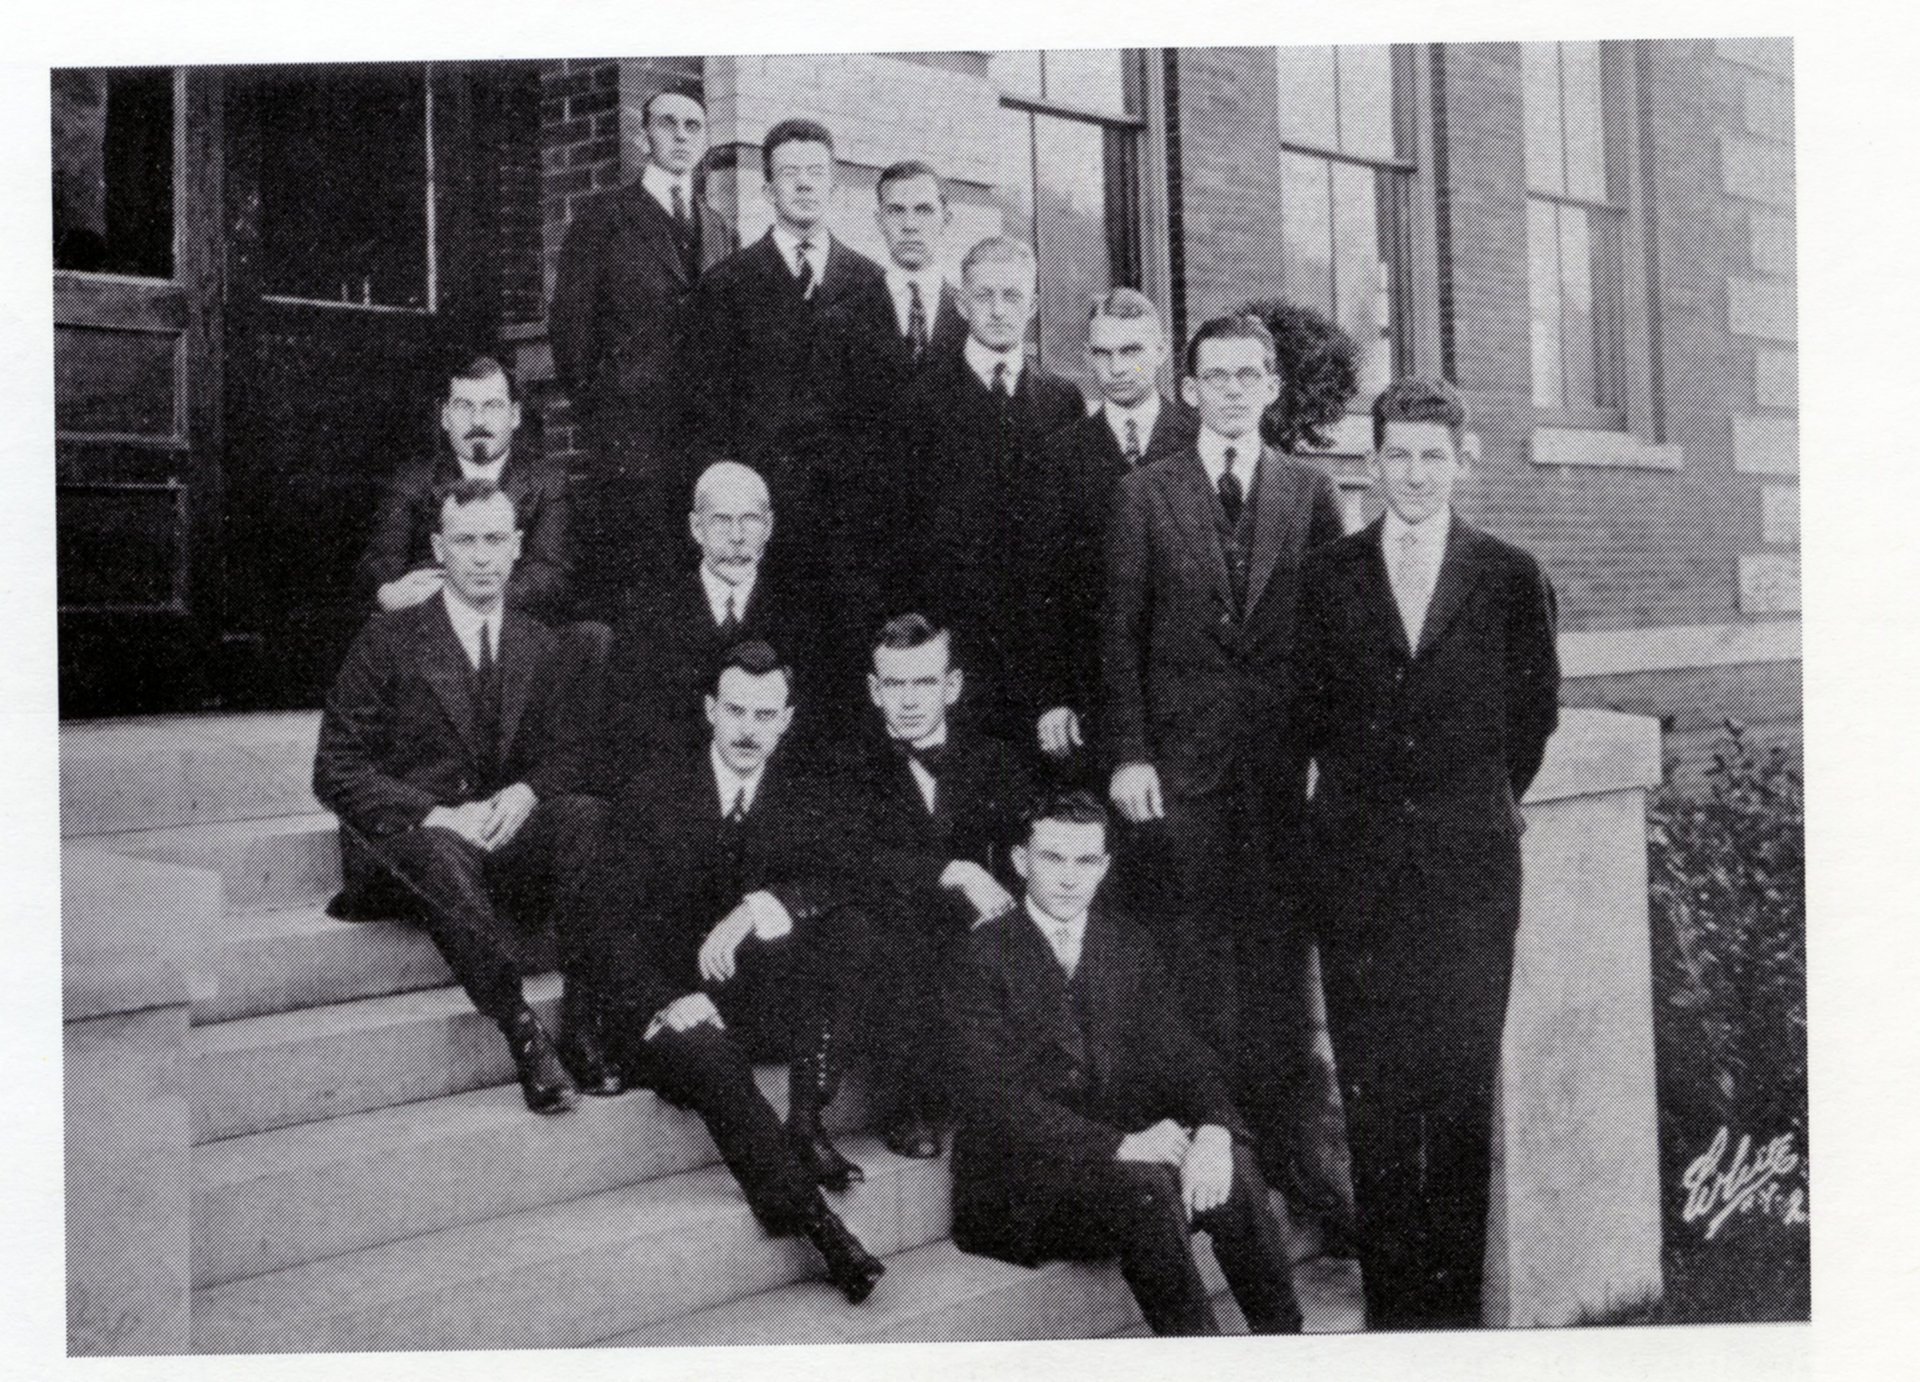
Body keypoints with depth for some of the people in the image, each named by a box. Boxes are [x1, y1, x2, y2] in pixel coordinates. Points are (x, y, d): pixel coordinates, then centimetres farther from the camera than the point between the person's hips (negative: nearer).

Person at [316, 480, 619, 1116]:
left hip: (509, 843, 3)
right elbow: (335, 773, -3)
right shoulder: (388, 641, 1)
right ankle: (522, 1035, -32)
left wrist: (526, 793, -11)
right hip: (403, 845, -3)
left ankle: (583, 1020, -28)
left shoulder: (546, 651, 13)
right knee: (442, 854, -39)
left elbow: (566, 753, 15)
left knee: (591, 815, -28)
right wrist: (438, 815, -18)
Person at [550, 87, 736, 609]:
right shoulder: (603, 218, 6)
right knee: (635, 571, -9)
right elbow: (568, 323, 3)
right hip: (631, 431, -4)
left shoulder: (721, 230, 19)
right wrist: (596, 414, -2)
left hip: (707, 432, 4)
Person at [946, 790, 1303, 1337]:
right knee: (1143, 1187, -31)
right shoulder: (983, 953, -8)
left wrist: (1213, 1130, -19)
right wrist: (1119, 1145, -25)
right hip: (1019, 1178, -5)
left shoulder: (1127, 946, 10)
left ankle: (1282, 1336, -12)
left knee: (1232, 1170, -21)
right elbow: (995, 1096, -16)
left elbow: (1179, 1051, 4)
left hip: (1119, 1155, 5)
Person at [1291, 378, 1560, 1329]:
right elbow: (1310, 710, 10)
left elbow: (1535, 711, 11)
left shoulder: (1511, 579, 4)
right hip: (1357, 865, 1)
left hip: (1468, 864, -1)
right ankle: (1388, 1293, 13)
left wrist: (1481, 800, 12)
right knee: (1370, 1086, 2)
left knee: (1460, 1083, 0)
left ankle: (1454, 1291, 12)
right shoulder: (1326, 577, 6)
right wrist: (1359, 796, 8)